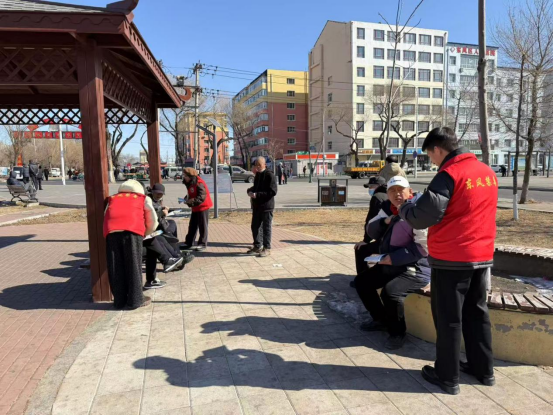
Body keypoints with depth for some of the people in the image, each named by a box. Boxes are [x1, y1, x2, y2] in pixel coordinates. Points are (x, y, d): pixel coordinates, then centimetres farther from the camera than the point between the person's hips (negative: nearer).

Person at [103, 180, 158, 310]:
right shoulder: (143, 198, 27)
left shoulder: (112, 199, 35)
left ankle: (119, 301, 16)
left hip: (111, 231, 3)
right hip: (132, 229, -2)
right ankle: (135, 300, 11)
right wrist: (144, 234, 39)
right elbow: (152, 223, 24)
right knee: (133, 265, 6)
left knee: (115, 267, 9)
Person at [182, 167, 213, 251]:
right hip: (195, 208, 9)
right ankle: (189, 243, 20)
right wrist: (188, 200, -2)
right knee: (192, 226, 13)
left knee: (203, 226, 0)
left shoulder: (199, 183, -20)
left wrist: (192, 201, -35)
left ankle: (203, 244, 9)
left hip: (203, 207, -9)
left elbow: (201, 197, -26)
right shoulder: (189, 184, 9)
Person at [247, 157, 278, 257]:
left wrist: (257, 194, -23)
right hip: (257, 205, 8)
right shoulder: (257, 175, 13)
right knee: (255, 226, 14)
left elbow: (273, 191, -20)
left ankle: (267, 248, 12)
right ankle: (257, 246, 28)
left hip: (267, 206, -8)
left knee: (266, 228, 1)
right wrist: (250, 191, 2)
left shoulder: (270, 175, -13)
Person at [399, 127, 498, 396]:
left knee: (448, 318, 5)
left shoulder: (449, 173, -16)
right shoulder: (487, 172, 8)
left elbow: (425, 216, -21)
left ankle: (448, 377, 17)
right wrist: (425, 201, 18)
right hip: (482, 255, 8)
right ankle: (483, 369, 31)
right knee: (477, 313, 20)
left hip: (451, 258, -7)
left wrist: (405, 209, -1)